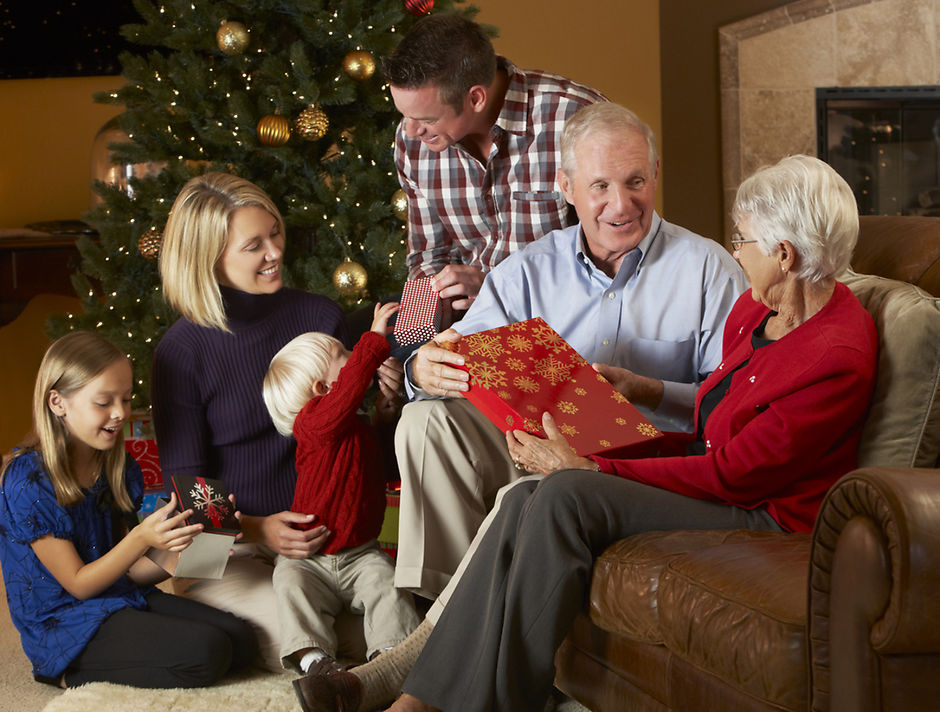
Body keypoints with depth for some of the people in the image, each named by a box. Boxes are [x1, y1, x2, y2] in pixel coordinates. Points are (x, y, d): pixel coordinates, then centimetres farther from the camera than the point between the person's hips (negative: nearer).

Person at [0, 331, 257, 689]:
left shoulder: (120, 470, 7)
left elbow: (129, 572, 8)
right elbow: (78, 584, -14)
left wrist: (180, 551, -12)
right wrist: (141, 539, -27)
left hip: (126, 599, 8)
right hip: (65, 624, -8)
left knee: (241, 641, -8)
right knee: (205, 651, -24)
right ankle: (74, 675, -6)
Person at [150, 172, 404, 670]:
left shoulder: (320, 317, 5)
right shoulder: (182, 351, -7)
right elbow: (185, 480, -6)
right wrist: (256, 529, -22)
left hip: (320, 533, 4)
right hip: (227, 550, -4)